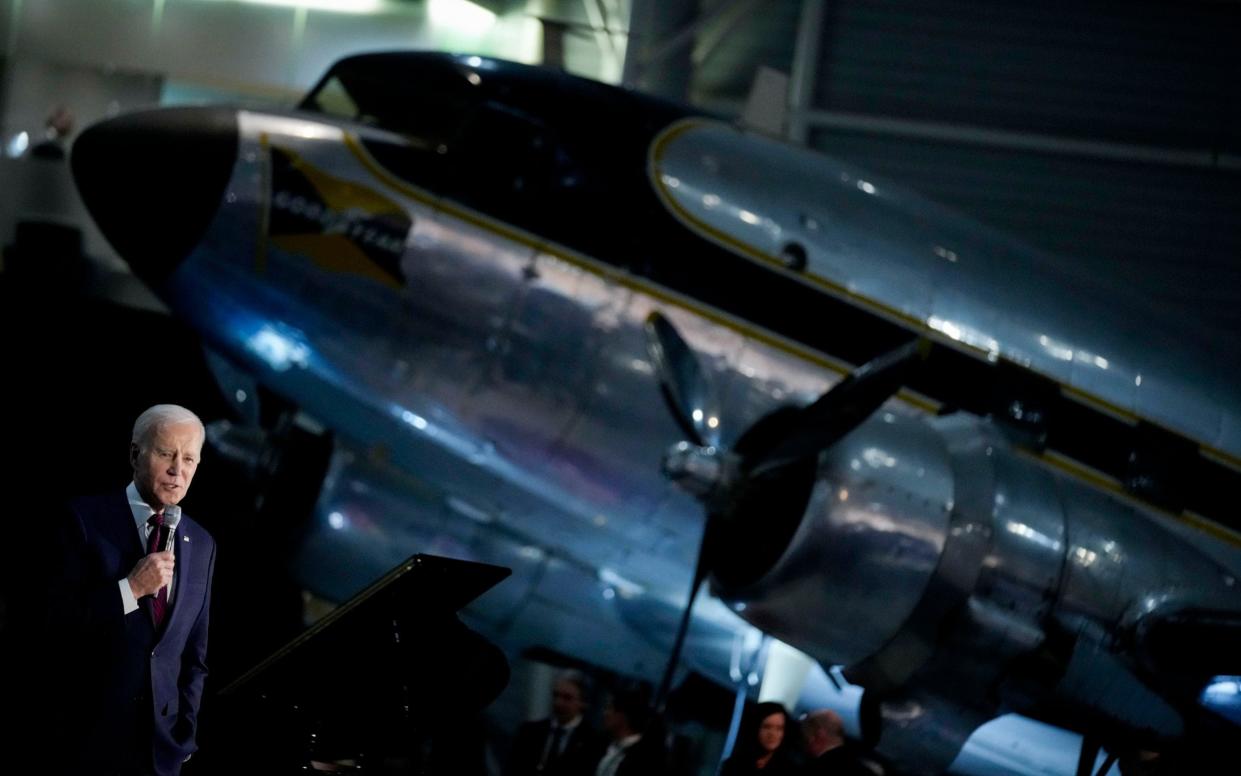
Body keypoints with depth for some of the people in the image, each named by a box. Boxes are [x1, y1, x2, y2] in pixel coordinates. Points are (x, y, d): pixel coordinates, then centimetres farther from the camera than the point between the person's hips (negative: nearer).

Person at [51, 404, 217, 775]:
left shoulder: (201, 545, 9)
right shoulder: (86, 519, -6)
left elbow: (194, 654, 13)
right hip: (90, 740, -4)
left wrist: (184, 734, 6)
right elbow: (51, 626, -13)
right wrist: (130, 588, -19)